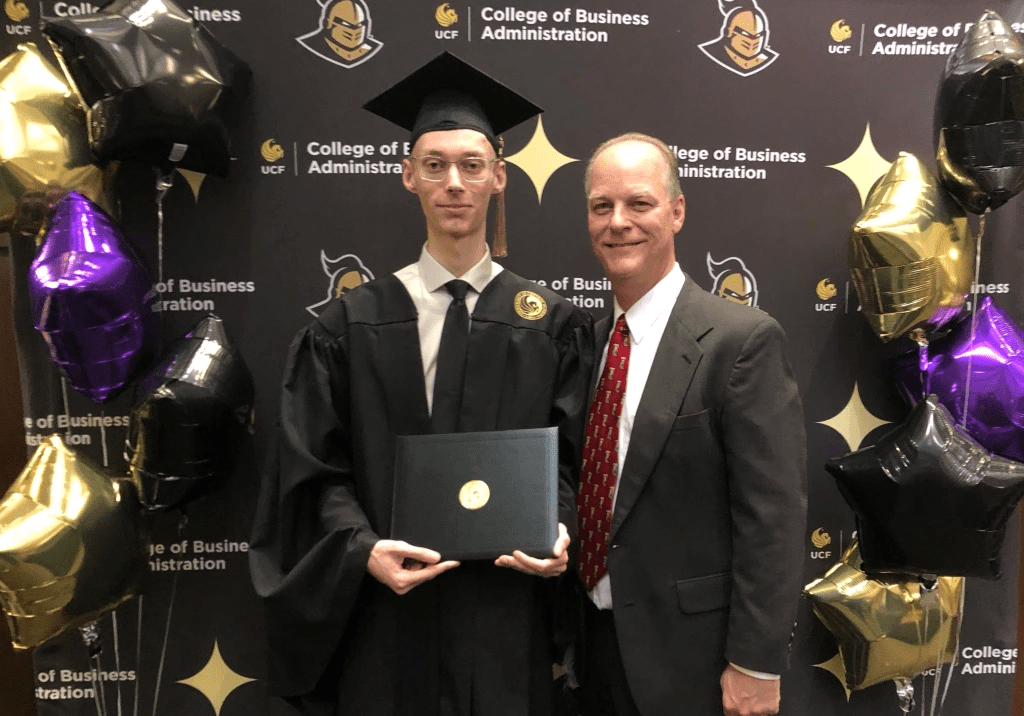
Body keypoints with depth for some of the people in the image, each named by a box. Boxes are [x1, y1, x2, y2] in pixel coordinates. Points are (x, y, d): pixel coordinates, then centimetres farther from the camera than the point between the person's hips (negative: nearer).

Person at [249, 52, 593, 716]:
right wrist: (364, 549, -15)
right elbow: (319, 467, 0)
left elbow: (572, 458, 2)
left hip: (506, 615, 1)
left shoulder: (553, 324, 1)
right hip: (387, 612, 0)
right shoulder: (351, 325, 0)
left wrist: (559, 533, -15)